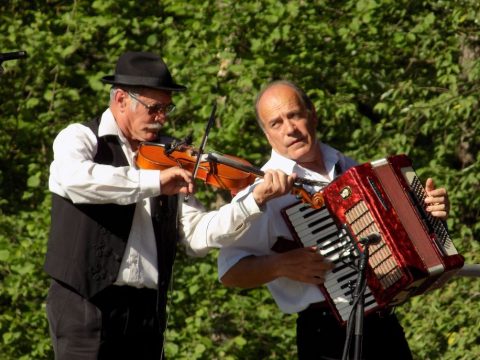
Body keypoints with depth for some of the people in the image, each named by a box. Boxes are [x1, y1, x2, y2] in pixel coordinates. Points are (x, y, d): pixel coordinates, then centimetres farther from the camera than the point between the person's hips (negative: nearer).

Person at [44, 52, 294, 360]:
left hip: (147, 308, 5)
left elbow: (198, 234, 7)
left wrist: (255, 201, -6)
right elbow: (75, 178, -25)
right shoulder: (80, 138, 0)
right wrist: (155, 181, -27)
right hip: (87, 301, -5)